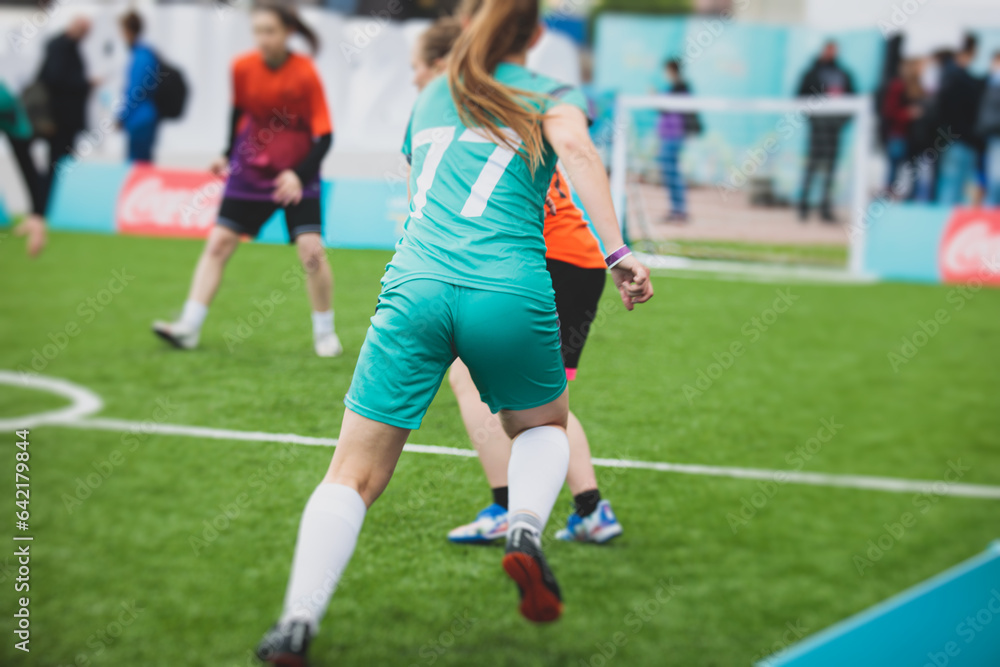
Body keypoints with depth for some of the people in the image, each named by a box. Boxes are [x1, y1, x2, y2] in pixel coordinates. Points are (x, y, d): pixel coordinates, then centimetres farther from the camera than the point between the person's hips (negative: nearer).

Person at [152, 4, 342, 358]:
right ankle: (189, 327, 0)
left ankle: (325, 334, 5)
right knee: (218, 242, -2)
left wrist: (299, 175, -29)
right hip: (249, 171, 3)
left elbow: (323, 135, -18)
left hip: (295, 175, -3)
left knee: (311, 249, -13)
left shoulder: (305, 73, -19)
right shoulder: (243, 67, -9)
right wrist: (228, 155, 10)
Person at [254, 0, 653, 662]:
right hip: (511, 295, -2)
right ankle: (526, 530, -2)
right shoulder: (549, 94, 12)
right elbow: (574, 145, -11)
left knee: (355, 472, 4)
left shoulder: (432, 96, 25)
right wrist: (618, 251, -16)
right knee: (543, 424, 27)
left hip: (415, 283, 2)